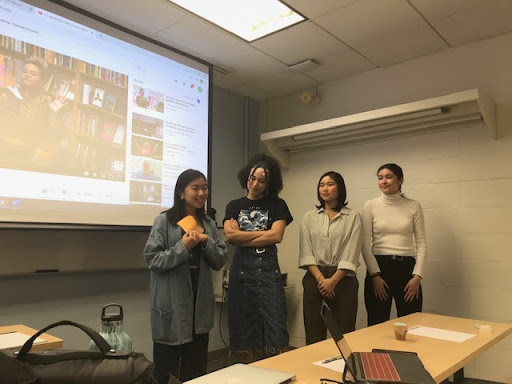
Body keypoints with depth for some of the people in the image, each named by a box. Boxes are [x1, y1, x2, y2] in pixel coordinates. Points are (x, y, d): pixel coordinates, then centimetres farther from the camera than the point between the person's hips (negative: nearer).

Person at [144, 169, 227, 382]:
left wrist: (206, 241, -11)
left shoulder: (209, 224, 8)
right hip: (171, 304, -5)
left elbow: (219, 261, 5)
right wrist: (183, 246, -21)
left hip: (200, 303, 5)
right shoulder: (164, 221, -7)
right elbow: (153, 260, -12)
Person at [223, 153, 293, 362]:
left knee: (275, 335, -3)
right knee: (246, 336, 7)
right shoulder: (234, 206, 12)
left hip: (269, 269, -1)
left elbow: (276, 235, -7)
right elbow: (229, 235, -5)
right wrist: (265, 233, -4)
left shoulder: (277, 205, 7)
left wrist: (242, 236, -4)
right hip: (241, 270, 2)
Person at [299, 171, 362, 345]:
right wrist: (321, 278, -10)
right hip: (315, 278, 2)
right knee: (314, 336, 4)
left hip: (343, 278, -1)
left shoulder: (353, 217, 3)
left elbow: (351, 254, -4)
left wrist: (333, 280, -12)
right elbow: (306, 253, 2)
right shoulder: (309, 217, 9)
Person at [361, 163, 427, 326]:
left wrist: (417, 275, -7)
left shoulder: (413, 206, 3)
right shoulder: (370, 206, 1)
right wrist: (375, 274, -8)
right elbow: (365, 244, -2)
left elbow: (421, 242, 3)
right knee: (377, 324, 6)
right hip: (378, 267, -1)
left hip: (406, 267, 1)